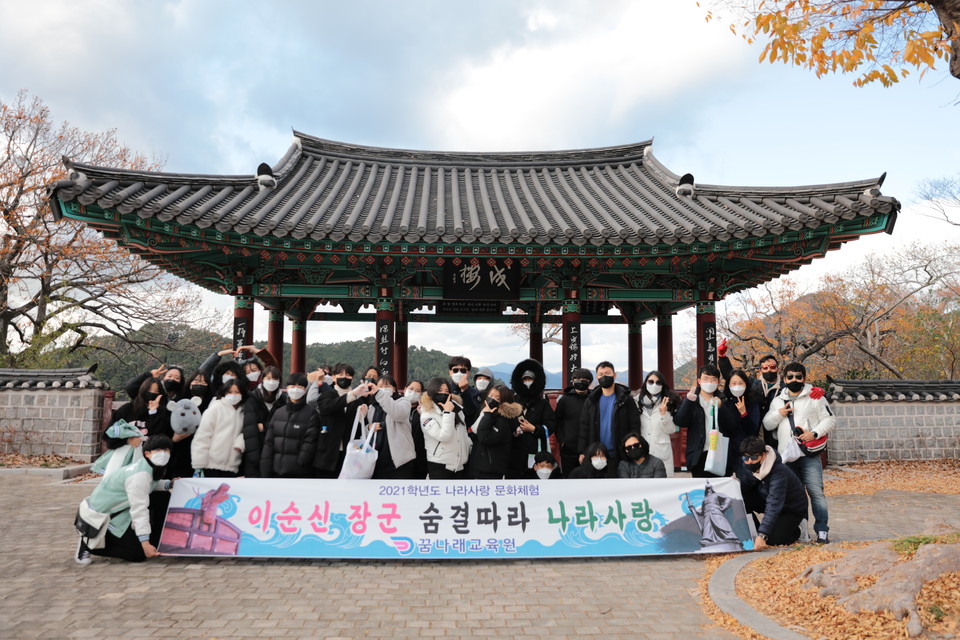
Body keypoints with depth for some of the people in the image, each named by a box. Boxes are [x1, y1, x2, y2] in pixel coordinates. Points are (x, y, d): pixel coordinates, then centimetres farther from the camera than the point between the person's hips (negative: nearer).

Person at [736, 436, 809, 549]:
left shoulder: (779, 472, -36)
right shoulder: (745, 465, -16)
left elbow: (774, 506, -42)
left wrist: (762, 535, -50)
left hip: (793, 509, -6)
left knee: (772, 540, -22)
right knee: (741, 498, -22)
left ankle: (795, 531, 9)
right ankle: (754, 532, -3)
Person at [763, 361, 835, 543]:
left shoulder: (815, 397, 4)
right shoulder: (777, 401, 15)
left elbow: (829, 420, 1)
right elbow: (766, 425, 14)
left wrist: (814, 433, -13)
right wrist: (778, 414, -3)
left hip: (809, 455, -3)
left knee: (816, 491, -9)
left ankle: (822, 530, -2)